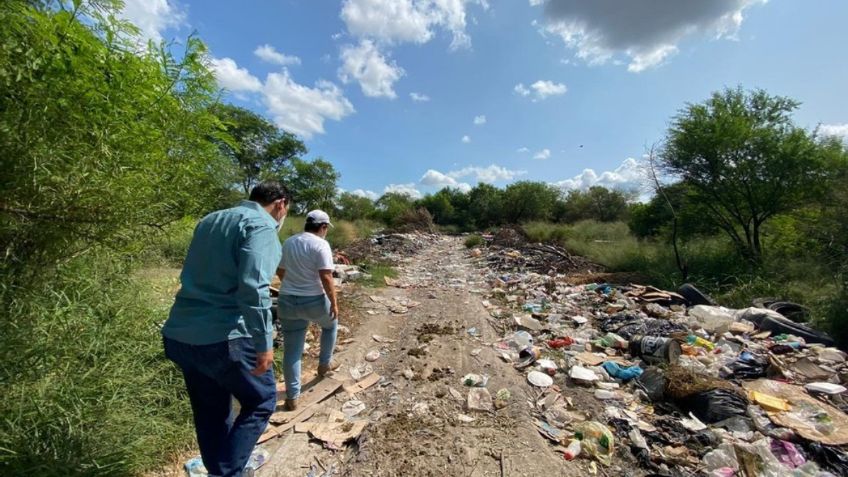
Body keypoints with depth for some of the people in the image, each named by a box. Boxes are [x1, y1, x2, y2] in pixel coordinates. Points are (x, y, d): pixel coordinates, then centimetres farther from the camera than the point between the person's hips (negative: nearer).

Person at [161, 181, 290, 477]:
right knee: (261, 401, 13)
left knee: (210, 412, 22)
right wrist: (264, 343, -18)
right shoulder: (261, 226, -11)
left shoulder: (209, 220, 17)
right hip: (225, 339, -8)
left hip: (180, 335, 9)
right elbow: (253, 288, -23)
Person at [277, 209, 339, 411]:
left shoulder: (288, 242, 7)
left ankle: (292, 397, 22)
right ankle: (325, 364, 40)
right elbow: (326, 278, -20)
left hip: (287, 301, 5)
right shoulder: (320, 245, -15)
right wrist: (334, 302, -10)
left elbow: (280, 271, 17)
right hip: (314, 301, -5)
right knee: (330, 324, 28)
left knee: (292, 350, 12)